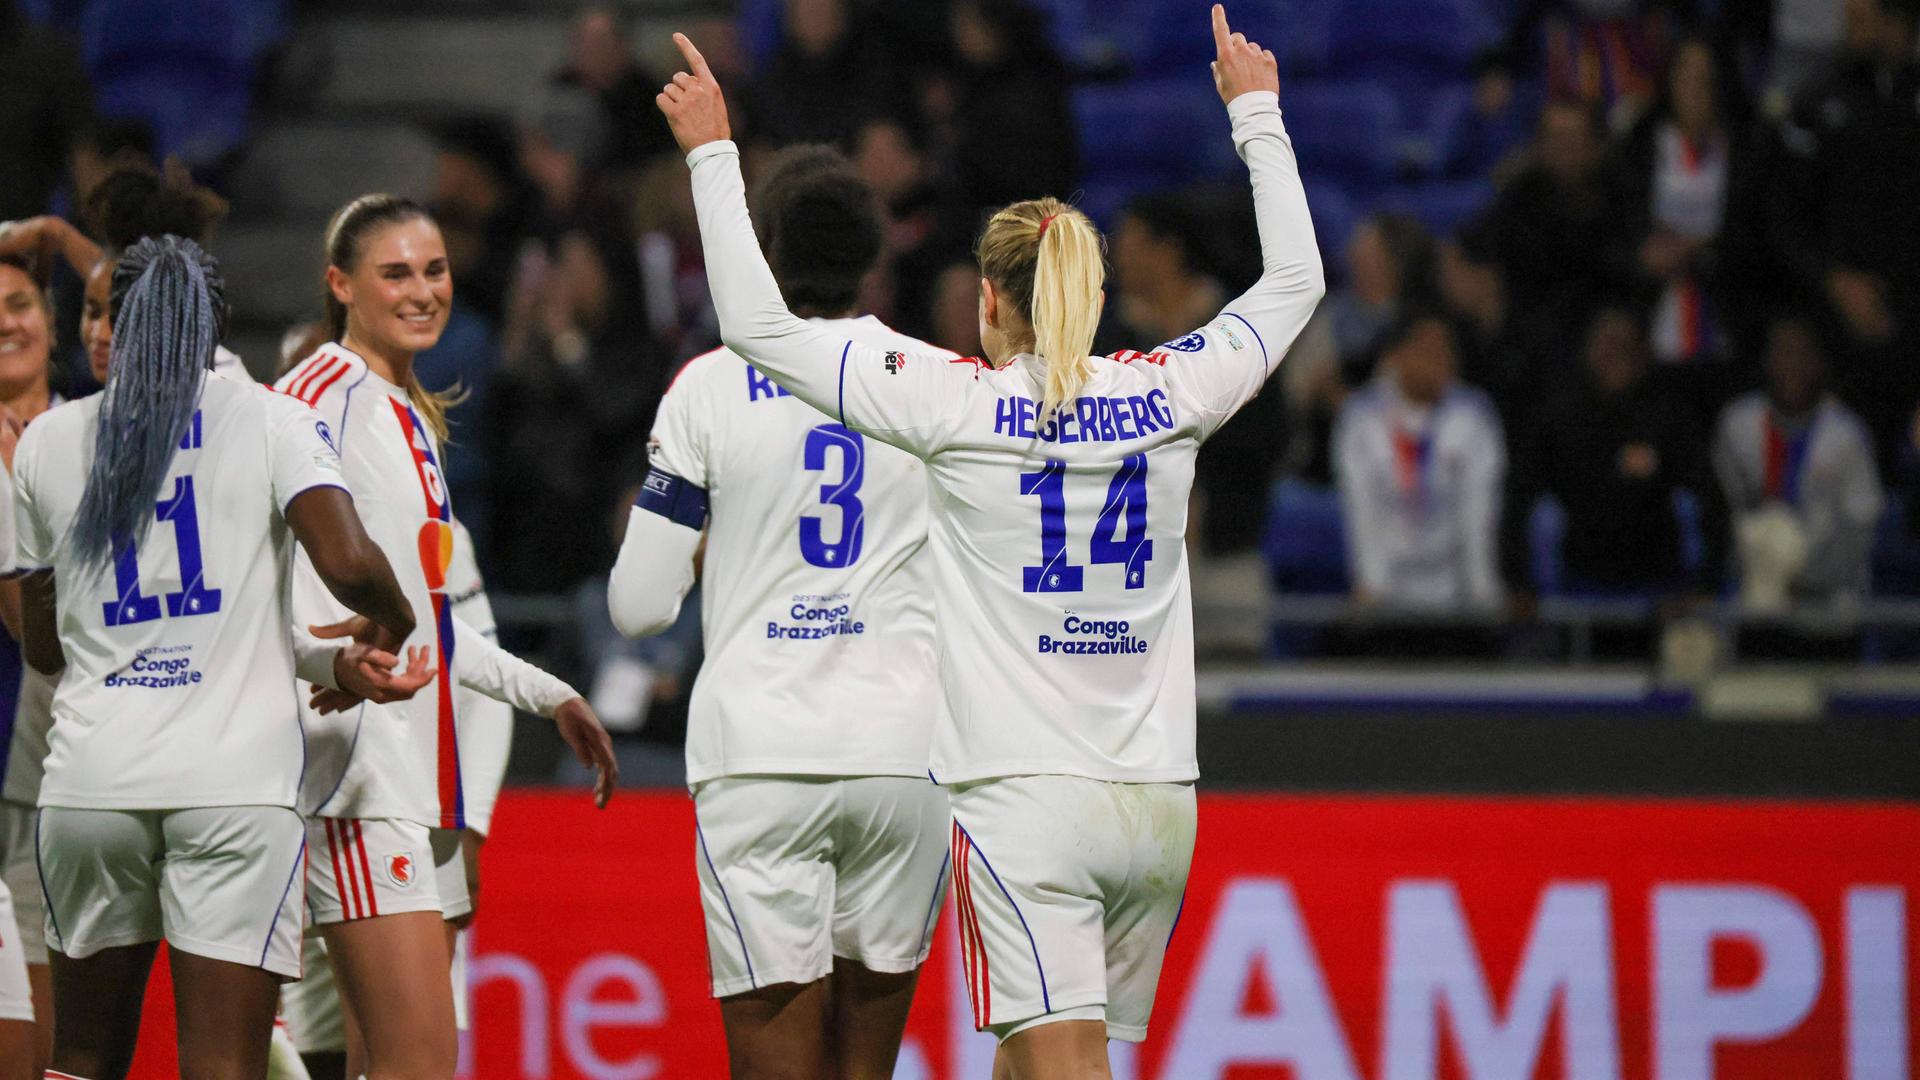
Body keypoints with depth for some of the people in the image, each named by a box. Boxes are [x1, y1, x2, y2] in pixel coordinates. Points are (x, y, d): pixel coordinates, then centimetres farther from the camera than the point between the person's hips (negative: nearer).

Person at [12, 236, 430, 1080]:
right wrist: (393, 626, 9)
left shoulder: (47, 443, 12)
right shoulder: (269, 420, 3)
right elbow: (347, 563, -13)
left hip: (90, 779, 3)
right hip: (235, 782, -3)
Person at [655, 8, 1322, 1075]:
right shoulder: (1166, 393, 4)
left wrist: (712, 152, 6)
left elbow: (758, 325, -3)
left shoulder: (958, 405, -6)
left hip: (1022, 797, -5)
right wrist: (1256, 113, 33)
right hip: (1158, 802, 5)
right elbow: (1294, 280, 22)